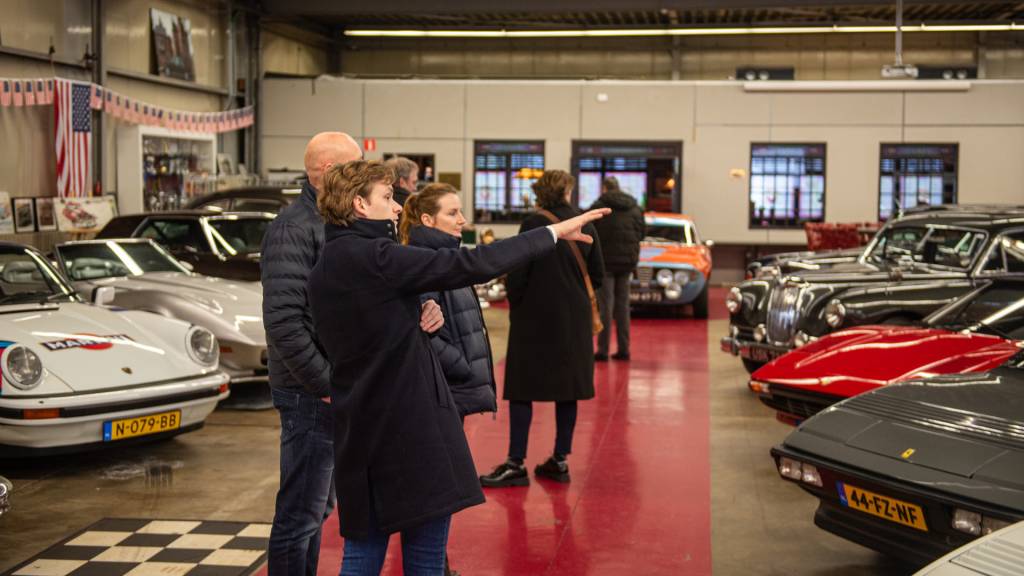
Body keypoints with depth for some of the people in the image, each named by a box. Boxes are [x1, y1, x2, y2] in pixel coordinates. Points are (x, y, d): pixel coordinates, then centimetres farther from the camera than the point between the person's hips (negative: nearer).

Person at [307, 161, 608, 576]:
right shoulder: (374, 256, -16)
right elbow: (471, 265, -19)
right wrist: (553, 232, -13)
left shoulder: (323, 270, 10)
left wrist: (417, 318, 6)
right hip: (411, 430, -9)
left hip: (359, 429, 9)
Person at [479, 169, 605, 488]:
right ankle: (560, 460, 14)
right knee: (568, 389, 10)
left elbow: (517, 273, -12)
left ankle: (516, 464, -1)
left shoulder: (533, 224, -11)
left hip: (535, 317, -4)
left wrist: (515, 306, 3)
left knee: (522, 388, 0)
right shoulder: (585, 226, 2)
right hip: (574, 319, 5)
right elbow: (597, 275, 7)